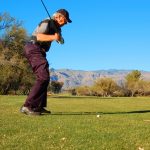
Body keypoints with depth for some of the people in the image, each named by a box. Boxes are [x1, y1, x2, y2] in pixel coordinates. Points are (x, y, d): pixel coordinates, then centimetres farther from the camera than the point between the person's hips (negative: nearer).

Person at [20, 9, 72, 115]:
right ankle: (28, 106, -24)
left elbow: (61, 41, 9)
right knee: (43, 77, -20)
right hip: (34, 49, -11)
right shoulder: (47, 22, -8)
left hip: (39, 51, 11)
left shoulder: (56, 27, 20)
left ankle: (39, 106, 15)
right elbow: (39, 36, -23)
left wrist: (59, 38, -13)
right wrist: (53, 37, -37)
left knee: (44, 77, 13)